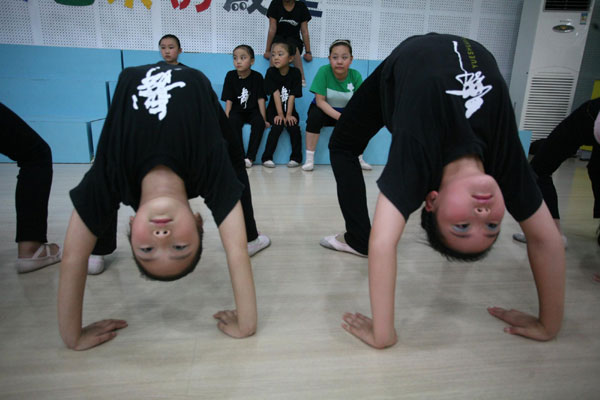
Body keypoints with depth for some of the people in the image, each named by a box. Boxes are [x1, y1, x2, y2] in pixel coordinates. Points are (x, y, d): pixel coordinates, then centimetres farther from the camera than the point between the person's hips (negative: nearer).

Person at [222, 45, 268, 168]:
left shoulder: (257, 77, -5)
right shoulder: (230, 76, -3)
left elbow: (261, 99, -6)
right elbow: (228, 99, -5)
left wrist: (264, 119, -11)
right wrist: (226, 117, -14)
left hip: (253, 110, 0)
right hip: (237, 110, 0)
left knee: (259, 122, -31)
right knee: (234, 122, -32)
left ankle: (249, 157, -27)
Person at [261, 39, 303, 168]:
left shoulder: (295, 72, -6)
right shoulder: (271, 72, -7)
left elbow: (292, 96, -12)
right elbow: (276, 94, -15)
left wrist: (288, 115, -18)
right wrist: (280, 114, -20)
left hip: (290, 110, 1)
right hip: (274, 110, -1)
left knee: (293, 126, -24)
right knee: (278, 125, -26)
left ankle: (296, 158, -10)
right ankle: (267, 157, -19)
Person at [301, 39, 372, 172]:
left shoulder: (356, 75, -14)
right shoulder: (324, 71, -21)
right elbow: (320, 101, -24)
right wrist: (340, 117, -37)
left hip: (345, 112, 3)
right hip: (324, 110, -3)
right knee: (315, 116, -33)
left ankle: (359, 159, 1)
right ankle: (309, 158, -22)